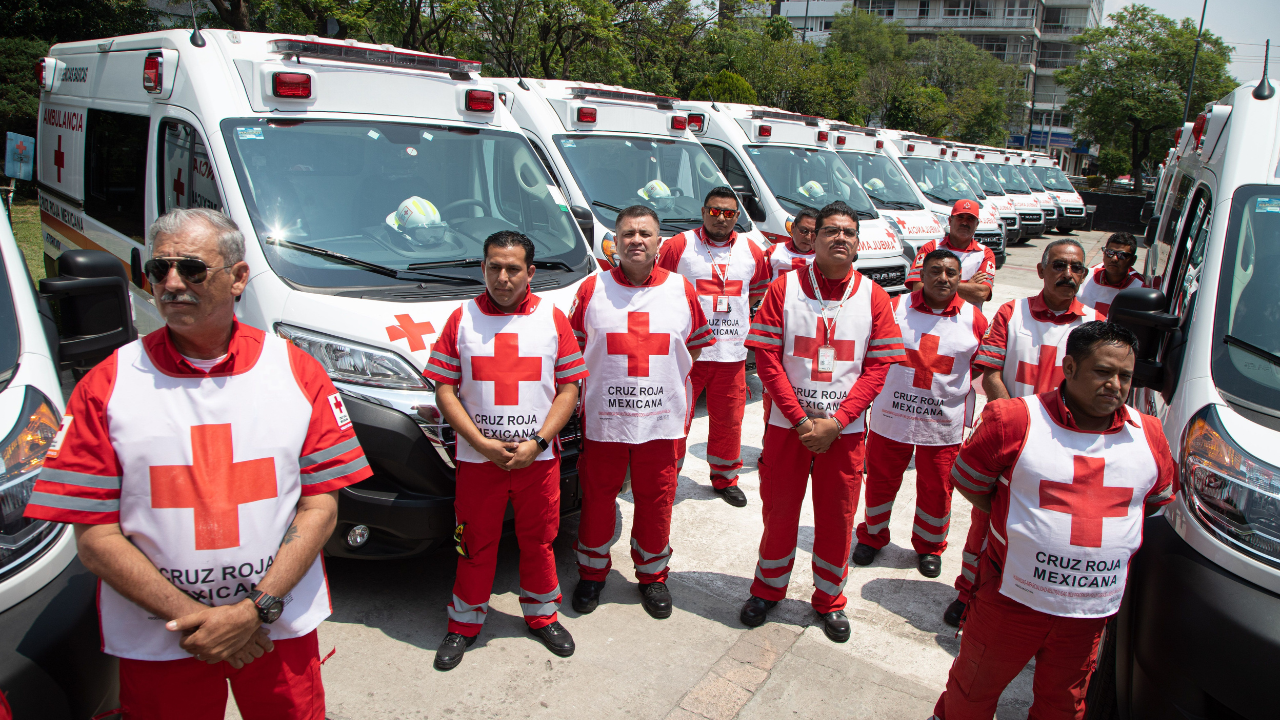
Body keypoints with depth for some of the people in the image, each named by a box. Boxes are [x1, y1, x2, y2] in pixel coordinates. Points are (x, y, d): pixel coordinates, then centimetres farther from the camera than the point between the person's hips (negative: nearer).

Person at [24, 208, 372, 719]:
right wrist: (191, 617, -15)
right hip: (154, 643, 0)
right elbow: (95, 538, -6)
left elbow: (320, 505, -5)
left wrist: (256, 608, -14)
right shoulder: (106, 387, -4)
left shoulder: (297, 372, -4)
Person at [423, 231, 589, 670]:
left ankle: (541, 615, 34)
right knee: (476, 544, 11)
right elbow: (445, 391, -2)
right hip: (477, 460, 0)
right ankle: (465, 624, 30)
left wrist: (537, 443, -12)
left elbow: (569, 388, 0)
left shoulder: (553, 318, 1)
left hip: (539, 458, 1)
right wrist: (484, 444, -12)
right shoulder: (462, 319, 0)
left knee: (538, 540, 13)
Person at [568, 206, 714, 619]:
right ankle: (592, 573, 31)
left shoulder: (682, 291, 3)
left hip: (662, 421, 1)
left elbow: (694, 353, 11)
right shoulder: (592, 290, 1)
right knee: (597, 499, 10)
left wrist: (685, 416, 7)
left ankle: (652, 575, 30)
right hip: (602, 419, 0)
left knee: (656, 502, 9)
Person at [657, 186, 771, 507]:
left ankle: (725, 478, 29)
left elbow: (760, 288, 25)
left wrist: (739, 313, 14)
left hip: (732, 354, 3)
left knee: (729, 420, 11)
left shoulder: (751, 251, 10)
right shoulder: (678, 246, -2)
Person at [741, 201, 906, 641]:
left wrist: (835, 422, -12)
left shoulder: (872, 297, 0)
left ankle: (829, 600, 31)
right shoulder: (784, 288, -4)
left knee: (837, 519, 10)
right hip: (787, 424, -1)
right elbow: (767, 358, -7)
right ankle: (768, 589, 33)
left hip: (844, 429, 1)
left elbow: (878, 367, -2)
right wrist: (801, 420, -13)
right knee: (779, 511, 11)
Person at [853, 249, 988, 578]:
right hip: (890, 418, 0)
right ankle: (872, 536, 36)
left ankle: (929, 546, 35)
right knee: (881, 481, 12)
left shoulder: (974, 320, -1)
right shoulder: (895, 308, -3)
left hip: (943, 424, 0)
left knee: (936, 489, 11)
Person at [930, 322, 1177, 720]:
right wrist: (1018, 523, -3)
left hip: (1091, 610, 4)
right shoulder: (1014, 421, -13)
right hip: (1013, 597, -4)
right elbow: (967, 481, -2)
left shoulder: (1149, 435, 0)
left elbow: (1159, 500, 16)